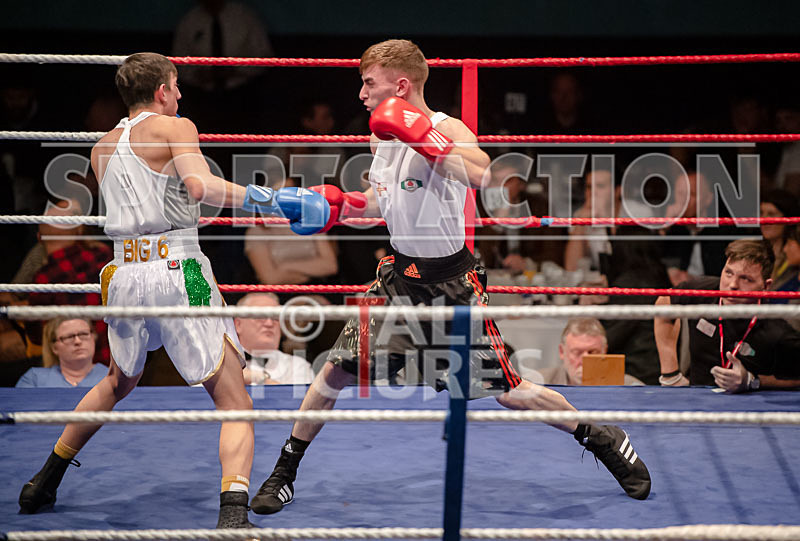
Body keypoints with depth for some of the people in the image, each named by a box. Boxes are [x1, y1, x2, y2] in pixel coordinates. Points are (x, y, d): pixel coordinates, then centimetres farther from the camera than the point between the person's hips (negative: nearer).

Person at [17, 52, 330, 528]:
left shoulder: (103, 148, 18)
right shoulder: (175, 128, 0)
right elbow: (200, 187, -18)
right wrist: (270, 199, -16)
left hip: (124, 274, 6)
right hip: (177, 271, -6)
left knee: (119, 383, 32)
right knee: (235, 402, -4)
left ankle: (45, 482, 41)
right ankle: (233, 514, -23)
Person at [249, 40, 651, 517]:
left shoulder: (447, 129, -19)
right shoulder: (384, 135, 3)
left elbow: (486, 177, -42)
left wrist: (423, 135, -43)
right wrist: (341, 204, 2)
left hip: (452, 282, -6)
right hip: (401, 274, 6)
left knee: (508, 392, 0)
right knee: (336, 370, -4)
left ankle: (603, 439, 23)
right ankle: (284, 475, 11)